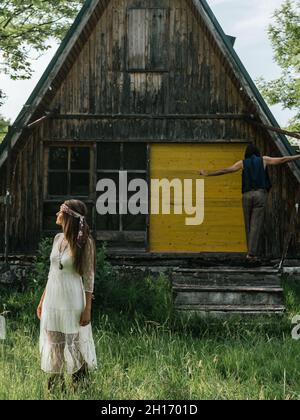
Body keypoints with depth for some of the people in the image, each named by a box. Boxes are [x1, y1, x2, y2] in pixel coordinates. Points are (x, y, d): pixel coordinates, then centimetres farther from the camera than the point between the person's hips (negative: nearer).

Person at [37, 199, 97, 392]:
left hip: (72, 301, -6)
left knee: (75, 345, 2)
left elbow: (89, 278, -11)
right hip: (53, 299, 6)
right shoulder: (58, 238, 7)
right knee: (54, 345, 10)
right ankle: (56, 385, 20)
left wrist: (88, 308, -14)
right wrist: (43, 300, 16)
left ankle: (81, 384, 16)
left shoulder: (84, 243, -12)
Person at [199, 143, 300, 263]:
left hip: (247, 195, 2)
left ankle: (254, 253, 11)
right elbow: (283, 160, 9)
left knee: (249, 226, 9)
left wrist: (207, 174, 19)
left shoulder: (242, 163, 12)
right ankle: (251, 253, -15)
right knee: (256, 225, -6)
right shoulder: (264, 160, 10)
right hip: (260, 194, -2)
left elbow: (225, 170, 11)